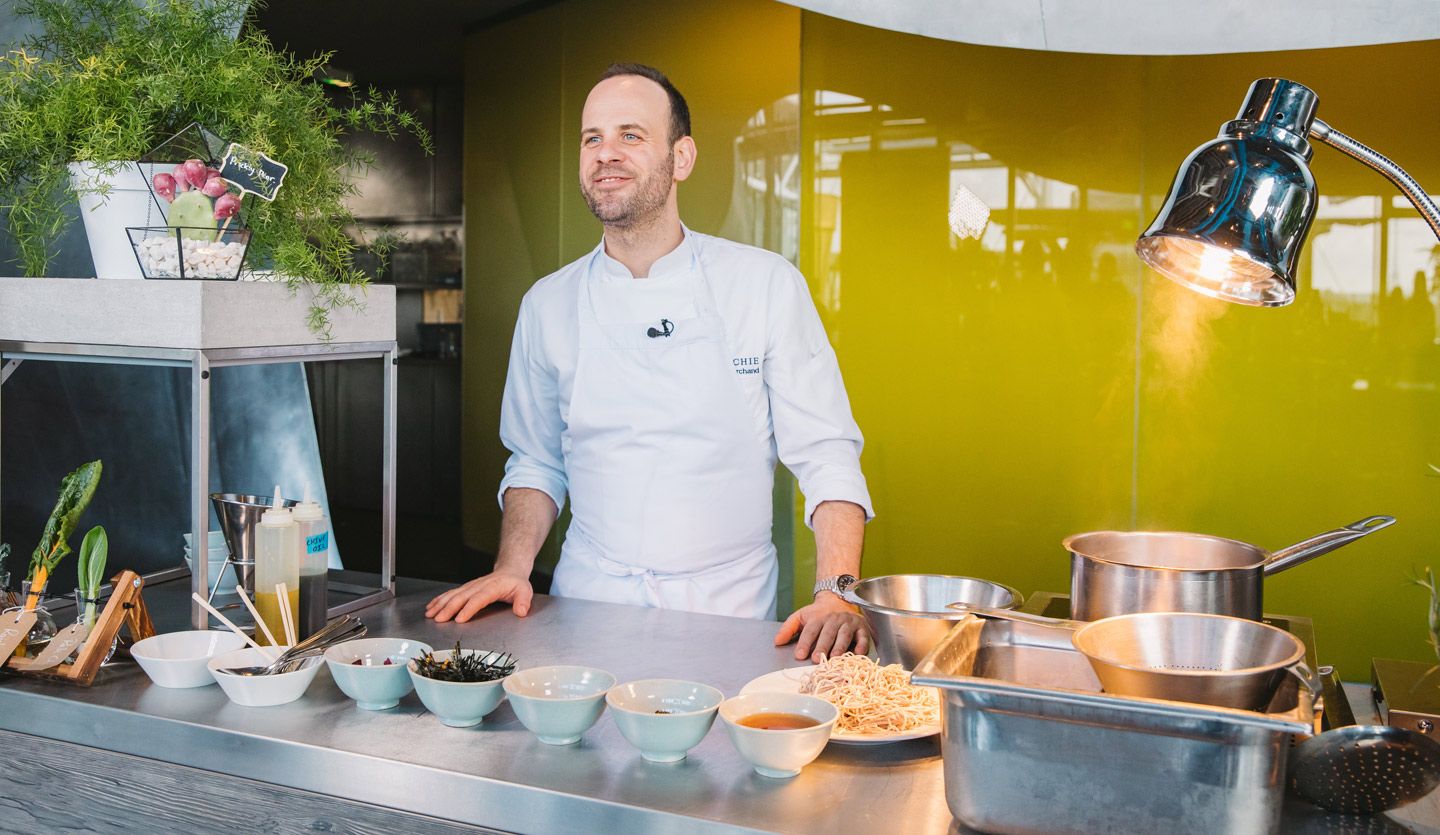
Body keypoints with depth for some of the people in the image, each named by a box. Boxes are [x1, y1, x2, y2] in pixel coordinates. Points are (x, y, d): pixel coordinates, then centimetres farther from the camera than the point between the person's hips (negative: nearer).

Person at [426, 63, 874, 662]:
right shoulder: (548, 304, 5)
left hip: (726, 612, -2)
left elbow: (825, 454, -4)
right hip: (588, 607, 2)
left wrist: (837, 592, -16)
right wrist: (512, 569, -2)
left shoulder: (768, 285, -3)